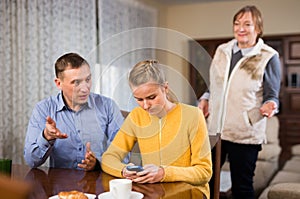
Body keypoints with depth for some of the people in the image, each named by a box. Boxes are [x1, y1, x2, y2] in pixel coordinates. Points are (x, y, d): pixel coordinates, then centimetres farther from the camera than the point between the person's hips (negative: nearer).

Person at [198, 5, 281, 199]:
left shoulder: (268, 58, -4)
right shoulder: (222, 51, 10)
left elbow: (272, 96, -3)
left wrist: (269, 105, -25)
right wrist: (205, 99, 3)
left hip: (245, 134, -4)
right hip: (214, 129, 5)